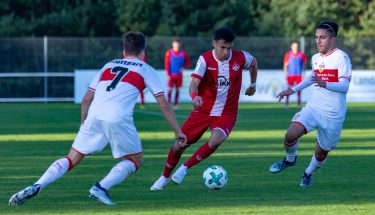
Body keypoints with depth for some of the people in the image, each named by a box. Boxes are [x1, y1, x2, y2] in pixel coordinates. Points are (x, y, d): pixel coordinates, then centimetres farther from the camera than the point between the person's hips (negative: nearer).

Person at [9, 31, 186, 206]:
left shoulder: (109, 66, 28)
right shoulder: (146, 70, 18)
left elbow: (86, 100, 25)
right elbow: (164, 106, 16)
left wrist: (83, 124, 35)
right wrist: (178, 131, 23)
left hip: (94, 116, 4)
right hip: (119, 119, -4)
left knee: (71, 159, 12)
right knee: (135, 161, 15)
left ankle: (36, 187, -8)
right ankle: (101, 188, -7)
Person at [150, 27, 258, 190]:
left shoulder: (240, 58, -10)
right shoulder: (205, 59, -14)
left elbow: (253, 62, 15)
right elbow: (194, 83, -25)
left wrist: (253, 85, 27)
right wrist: (194, 96, -48)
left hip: (226, 113, 0)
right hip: (203, 109, 0)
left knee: (215, 141, -30)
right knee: (179, 145, 1)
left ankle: (185, 168, -9)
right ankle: (165, 177, 28)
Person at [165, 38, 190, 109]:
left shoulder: (183, 53, 0)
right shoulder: (169, 53, -6)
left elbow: (188, 61, 13)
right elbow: (166, 64, -5)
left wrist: (184, 67, -6)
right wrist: (168, 74, -10)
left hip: (179, 75, 2)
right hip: (172, 75, -2)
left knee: (177, 89, 5)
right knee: (170, 89, -6)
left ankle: (176, 104, 12)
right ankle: (168, 103, 0)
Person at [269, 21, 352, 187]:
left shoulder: (341, 58, -13)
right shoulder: (315, 58, 9)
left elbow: (344, 86, -21)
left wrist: (324, 84, -37)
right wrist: (293, 90, 27)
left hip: (333, 115, -5)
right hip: (313, 108, 5)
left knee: (321, 153, 6)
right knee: (291, 135, -19)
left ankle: (309, 173, 40)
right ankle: (290, 159, 13)